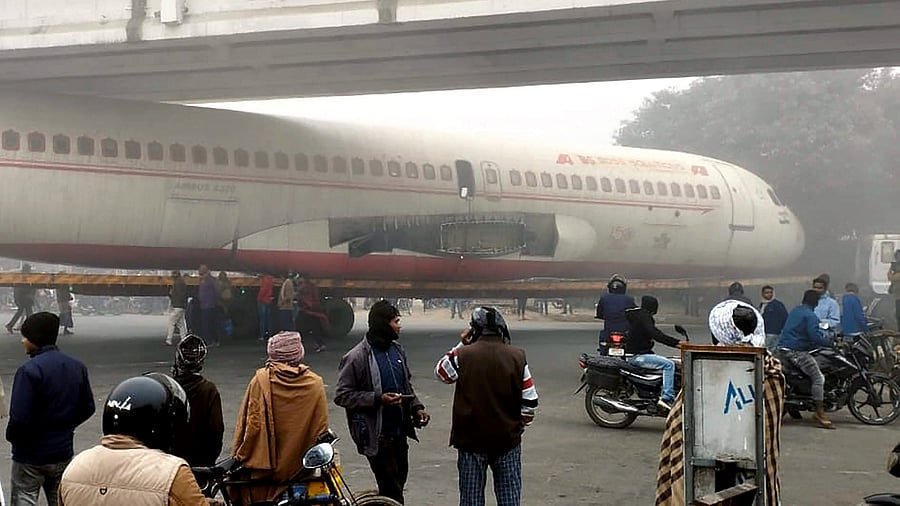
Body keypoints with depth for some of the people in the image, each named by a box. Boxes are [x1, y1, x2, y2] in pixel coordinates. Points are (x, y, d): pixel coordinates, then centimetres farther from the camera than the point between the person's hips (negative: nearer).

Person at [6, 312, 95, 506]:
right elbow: (87, 408, 7)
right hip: (63, 452, 6)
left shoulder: (29, 370, -20)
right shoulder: (77, 367, 2)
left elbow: (19, 417, -24)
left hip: (30, 455, -6)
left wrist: (12, 437, -5)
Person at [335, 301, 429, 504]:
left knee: (398, 484, 17)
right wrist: (378, 399, -23)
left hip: (400, 433, 8)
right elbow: (341, 395, -15)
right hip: (377, 435, -8)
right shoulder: (357, 357, -14)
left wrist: (417, 408, 4)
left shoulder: (397, 350, 9)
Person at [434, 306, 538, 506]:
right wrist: (520, 425, 13)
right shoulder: (517, 356, -5)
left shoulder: (462, 355, -10)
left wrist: (461, 345, 13)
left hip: (471, 439, -1)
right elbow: (530, 400, -3)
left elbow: (440, 372, 11)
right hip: (508, 438, 1)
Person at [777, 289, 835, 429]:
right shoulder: (810, 316, -12)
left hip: (783, 350, 10)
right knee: (818, 378, -13)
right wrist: (832, 343, -14)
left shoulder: (794, 311, 17)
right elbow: (815, 337, -23)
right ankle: (820, 413, -20)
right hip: (797, 352, -10)